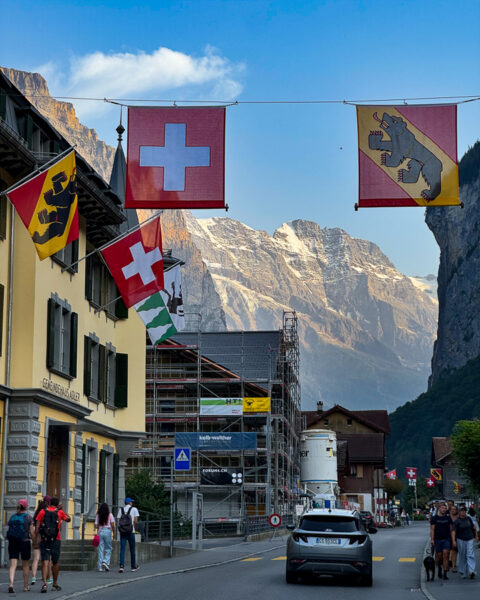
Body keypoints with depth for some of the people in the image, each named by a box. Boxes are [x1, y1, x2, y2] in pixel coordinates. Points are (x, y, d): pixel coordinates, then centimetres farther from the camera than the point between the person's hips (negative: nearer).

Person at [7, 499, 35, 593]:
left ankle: (11, 584, -23)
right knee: (25, 565, 14)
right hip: (25, 542, -2)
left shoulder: (12, 517, 7)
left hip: (12, 543, 2)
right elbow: (31, 533, -3)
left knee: (13, 565, -3)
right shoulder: (28, 517, -4)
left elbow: (10, 531, 8)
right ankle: (26, 586, 24)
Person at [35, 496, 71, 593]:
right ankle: (55, 584, 24)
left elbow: (37, 526, -2)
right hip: (56, 540, 0)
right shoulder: (60, 512, 2)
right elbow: (68, 519, 21)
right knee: (55, 562, 13)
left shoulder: (43, 511, 3)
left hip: (44, 541, 0)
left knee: (45, 562, -6)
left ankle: (44, 583, -23)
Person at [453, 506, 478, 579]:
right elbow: (454, 531, -15)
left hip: (469, 539, 2)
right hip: (461, 540, -2)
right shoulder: (457, 521, -8)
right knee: (462, 556, 5)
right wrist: (454, 541, -26)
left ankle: (472, 571, -19)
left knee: (470, 555, -10)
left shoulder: (468, 519, 4)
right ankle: (463, 572, 16)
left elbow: (473, 527, 16)